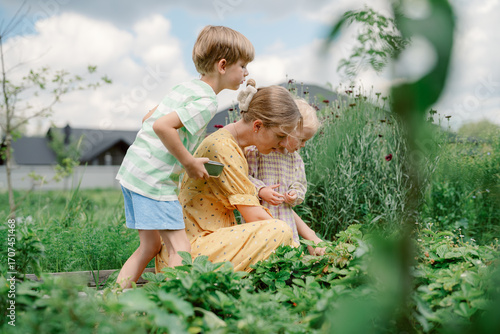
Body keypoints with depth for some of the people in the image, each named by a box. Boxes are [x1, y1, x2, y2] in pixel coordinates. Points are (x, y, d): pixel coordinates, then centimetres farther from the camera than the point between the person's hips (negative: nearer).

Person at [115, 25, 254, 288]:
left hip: (132, 169, 10)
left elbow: (148, 119, 22)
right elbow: (162, 126, -26)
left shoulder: (185, 87, 14)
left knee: (151, 245, 16)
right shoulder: (207, 101, -14)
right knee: (180, 251, -6)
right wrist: (189, 162, -17)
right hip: (154, 178, -10)